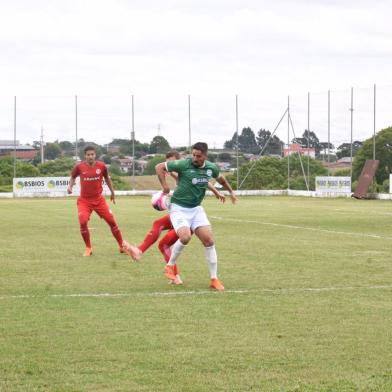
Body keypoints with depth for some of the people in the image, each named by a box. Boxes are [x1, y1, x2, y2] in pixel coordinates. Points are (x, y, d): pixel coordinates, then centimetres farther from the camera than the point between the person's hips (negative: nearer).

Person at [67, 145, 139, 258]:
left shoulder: (101, 166, -6)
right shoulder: (79, 167, -9)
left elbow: (107, 178, 13)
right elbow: (73, 177, 10)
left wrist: (112, 192, 20)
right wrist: (70, 186, -8)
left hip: (99, 199, 1)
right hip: (84, 200, -1)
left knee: (112, 221, 0)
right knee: (83, 222, -21)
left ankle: (122, 246, 18)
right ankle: (88, 248, -1)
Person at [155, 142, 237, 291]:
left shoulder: (211, 168, -1)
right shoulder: (184, 164, -16)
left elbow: (220, 178, 23)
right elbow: (159, 167, -8)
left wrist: (231, 192, 33)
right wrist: (165, 186, -12)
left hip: (196, 208, 5)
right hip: (179, 208, -5)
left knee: (209, 240, -5)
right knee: (185, 236, -28)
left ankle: (214, 279, 5)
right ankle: (170, 266, -2)